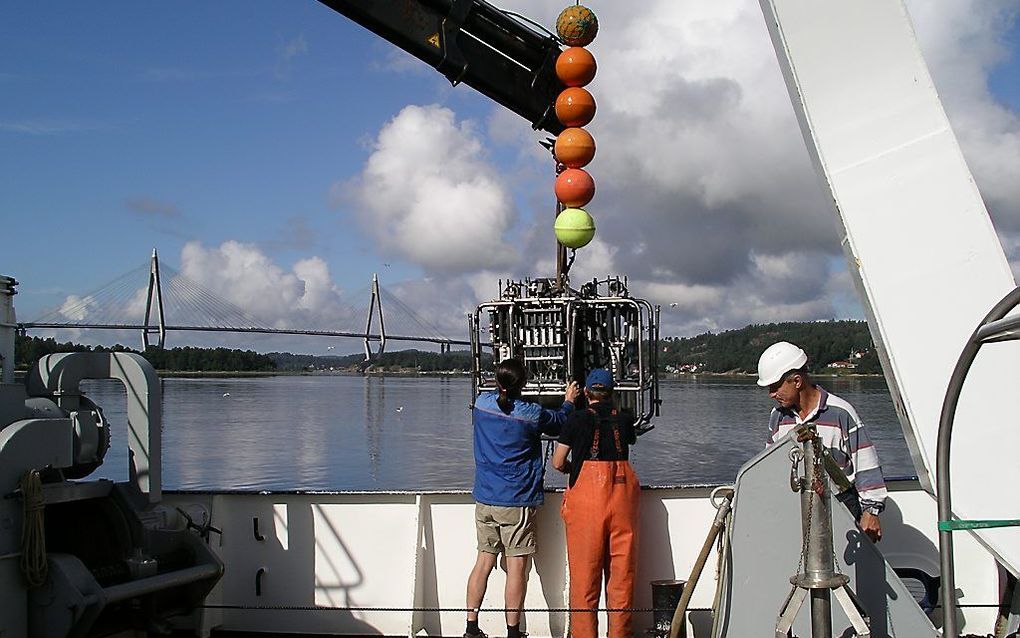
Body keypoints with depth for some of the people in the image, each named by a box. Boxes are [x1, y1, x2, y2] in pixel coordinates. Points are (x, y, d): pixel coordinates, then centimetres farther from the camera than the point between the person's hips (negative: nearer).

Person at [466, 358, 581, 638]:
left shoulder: (481, 403, 0)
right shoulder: (531, 413, -12)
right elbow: (559, 423, 8)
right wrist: (569, 401, 27)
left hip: (484, 498, 5)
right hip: (517, 501, -5)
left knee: (484, 561, 12)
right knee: (517, 566, 0)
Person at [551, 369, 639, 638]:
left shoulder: (578, 419, 0)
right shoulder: (624, 419, 8)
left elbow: (557, 462, 3)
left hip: (586, 492, -3)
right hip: (622, 491, 3)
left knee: (584, 571, 5)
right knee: (622, 568, 10)